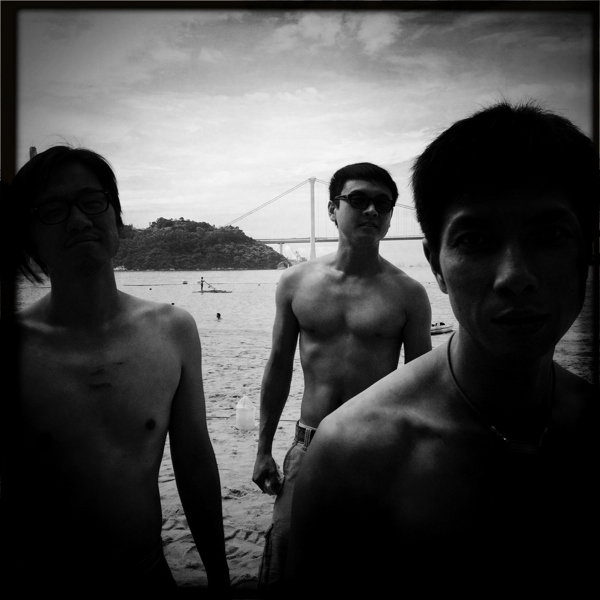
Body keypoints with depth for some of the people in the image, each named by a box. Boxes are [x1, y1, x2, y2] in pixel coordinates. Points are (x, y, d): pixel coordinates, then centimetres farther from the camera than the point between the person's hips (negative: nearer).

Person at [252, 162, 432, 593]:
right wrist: (263, 449, 8)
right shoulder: (296, 283, 1)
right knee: (281, 564, 7)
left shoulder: (408, 294, -5)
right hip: (308, 444, 1)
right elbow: (279, 367, 7)